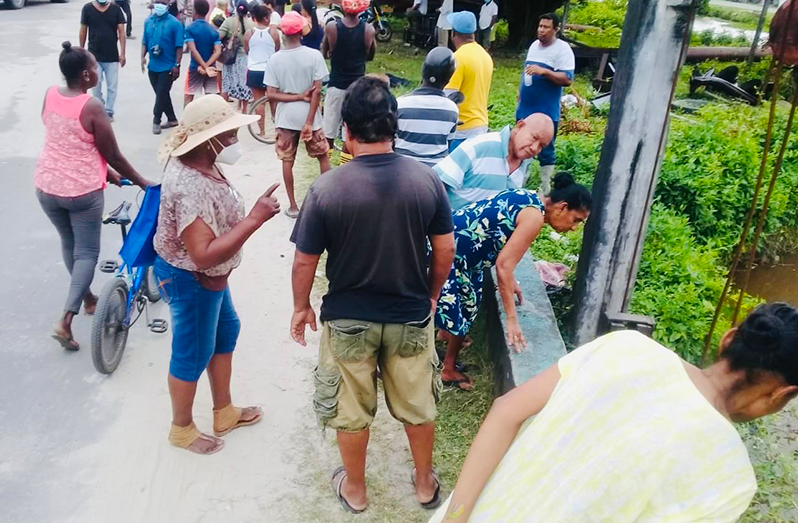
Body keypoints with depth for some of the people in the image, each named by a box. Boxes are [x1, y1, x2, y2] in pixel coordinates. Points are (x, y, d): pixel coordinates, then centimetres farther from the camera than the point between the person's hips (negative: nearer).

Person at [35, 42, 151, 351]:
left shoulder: (50, 96, 0)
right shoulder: (92, 107, -18)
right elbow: (113, 156, -12)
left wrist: (104, 172, 16)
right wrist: (141, 182, 2)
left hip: (46, 186, 6)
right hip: (82, 191, -6)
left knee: (69, 243, 24)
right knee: (87, 252, 6)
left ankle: (88, 299, 42)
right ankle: (65, 321, -1)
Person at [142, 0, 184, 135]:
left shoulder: (174, 23, -10)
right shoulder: (148, 21, 6)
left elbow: (179, 47, -10)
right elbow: (145, 42, 12)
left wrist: (177, 65, -14)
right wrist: (143, 57, -1)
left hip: (167, 66, -6)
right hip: (153, 66, 6)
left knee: (161, 94, -3)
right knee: (162, 94, 13)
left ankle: (156, 121, 10)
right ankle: (172, 119, 26)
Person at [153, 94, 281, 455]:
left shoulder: (199, 166, -3)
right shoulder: (189, 186, -34)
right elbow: (204, 255, -39)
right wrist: (255, 219, -38)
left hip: (208, 276, 10)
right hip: (190, 281, -10)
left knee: (225, 332, 24)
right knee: (193, 354, 9)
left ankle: (224, 414, 43)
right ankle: (182, 429, 35)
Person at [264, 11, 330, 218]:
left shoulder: (275, 59, -6)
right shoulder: (314, 55, -10)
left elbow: (271, 94, -9)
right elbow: (317, 92, -13)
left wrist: (298, 97, -5)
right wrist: (309, 122, -11)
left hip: (286, 118, 1)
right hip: (309, 117, -1)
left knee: (287, 161, 12)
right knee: (323, 156, 17)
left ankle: (293, 206, 15)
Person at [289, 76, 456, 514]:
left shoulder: (326, 188, -19)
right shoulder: (426, 180, -13)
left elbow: (304, 261, -11)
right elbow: (445, 251, -4)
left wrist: (301, 307, 7)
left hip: (348, 319, -1)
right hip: (411, 317, 2)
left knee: (351, 410, 20)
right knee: (417, 404, 23)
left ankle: (355, 490, 41)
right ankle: (425, 484, 43)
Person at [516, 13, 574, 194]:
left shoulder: (563, 49, -12)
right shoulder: (535, 45, 11)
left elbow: (567, 79, -20)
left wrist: (544, 71, -29)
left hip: (546, 112, -7)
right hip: (525, 109, 7)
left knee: (545, 151, 0)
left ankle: (545, 189, 10)